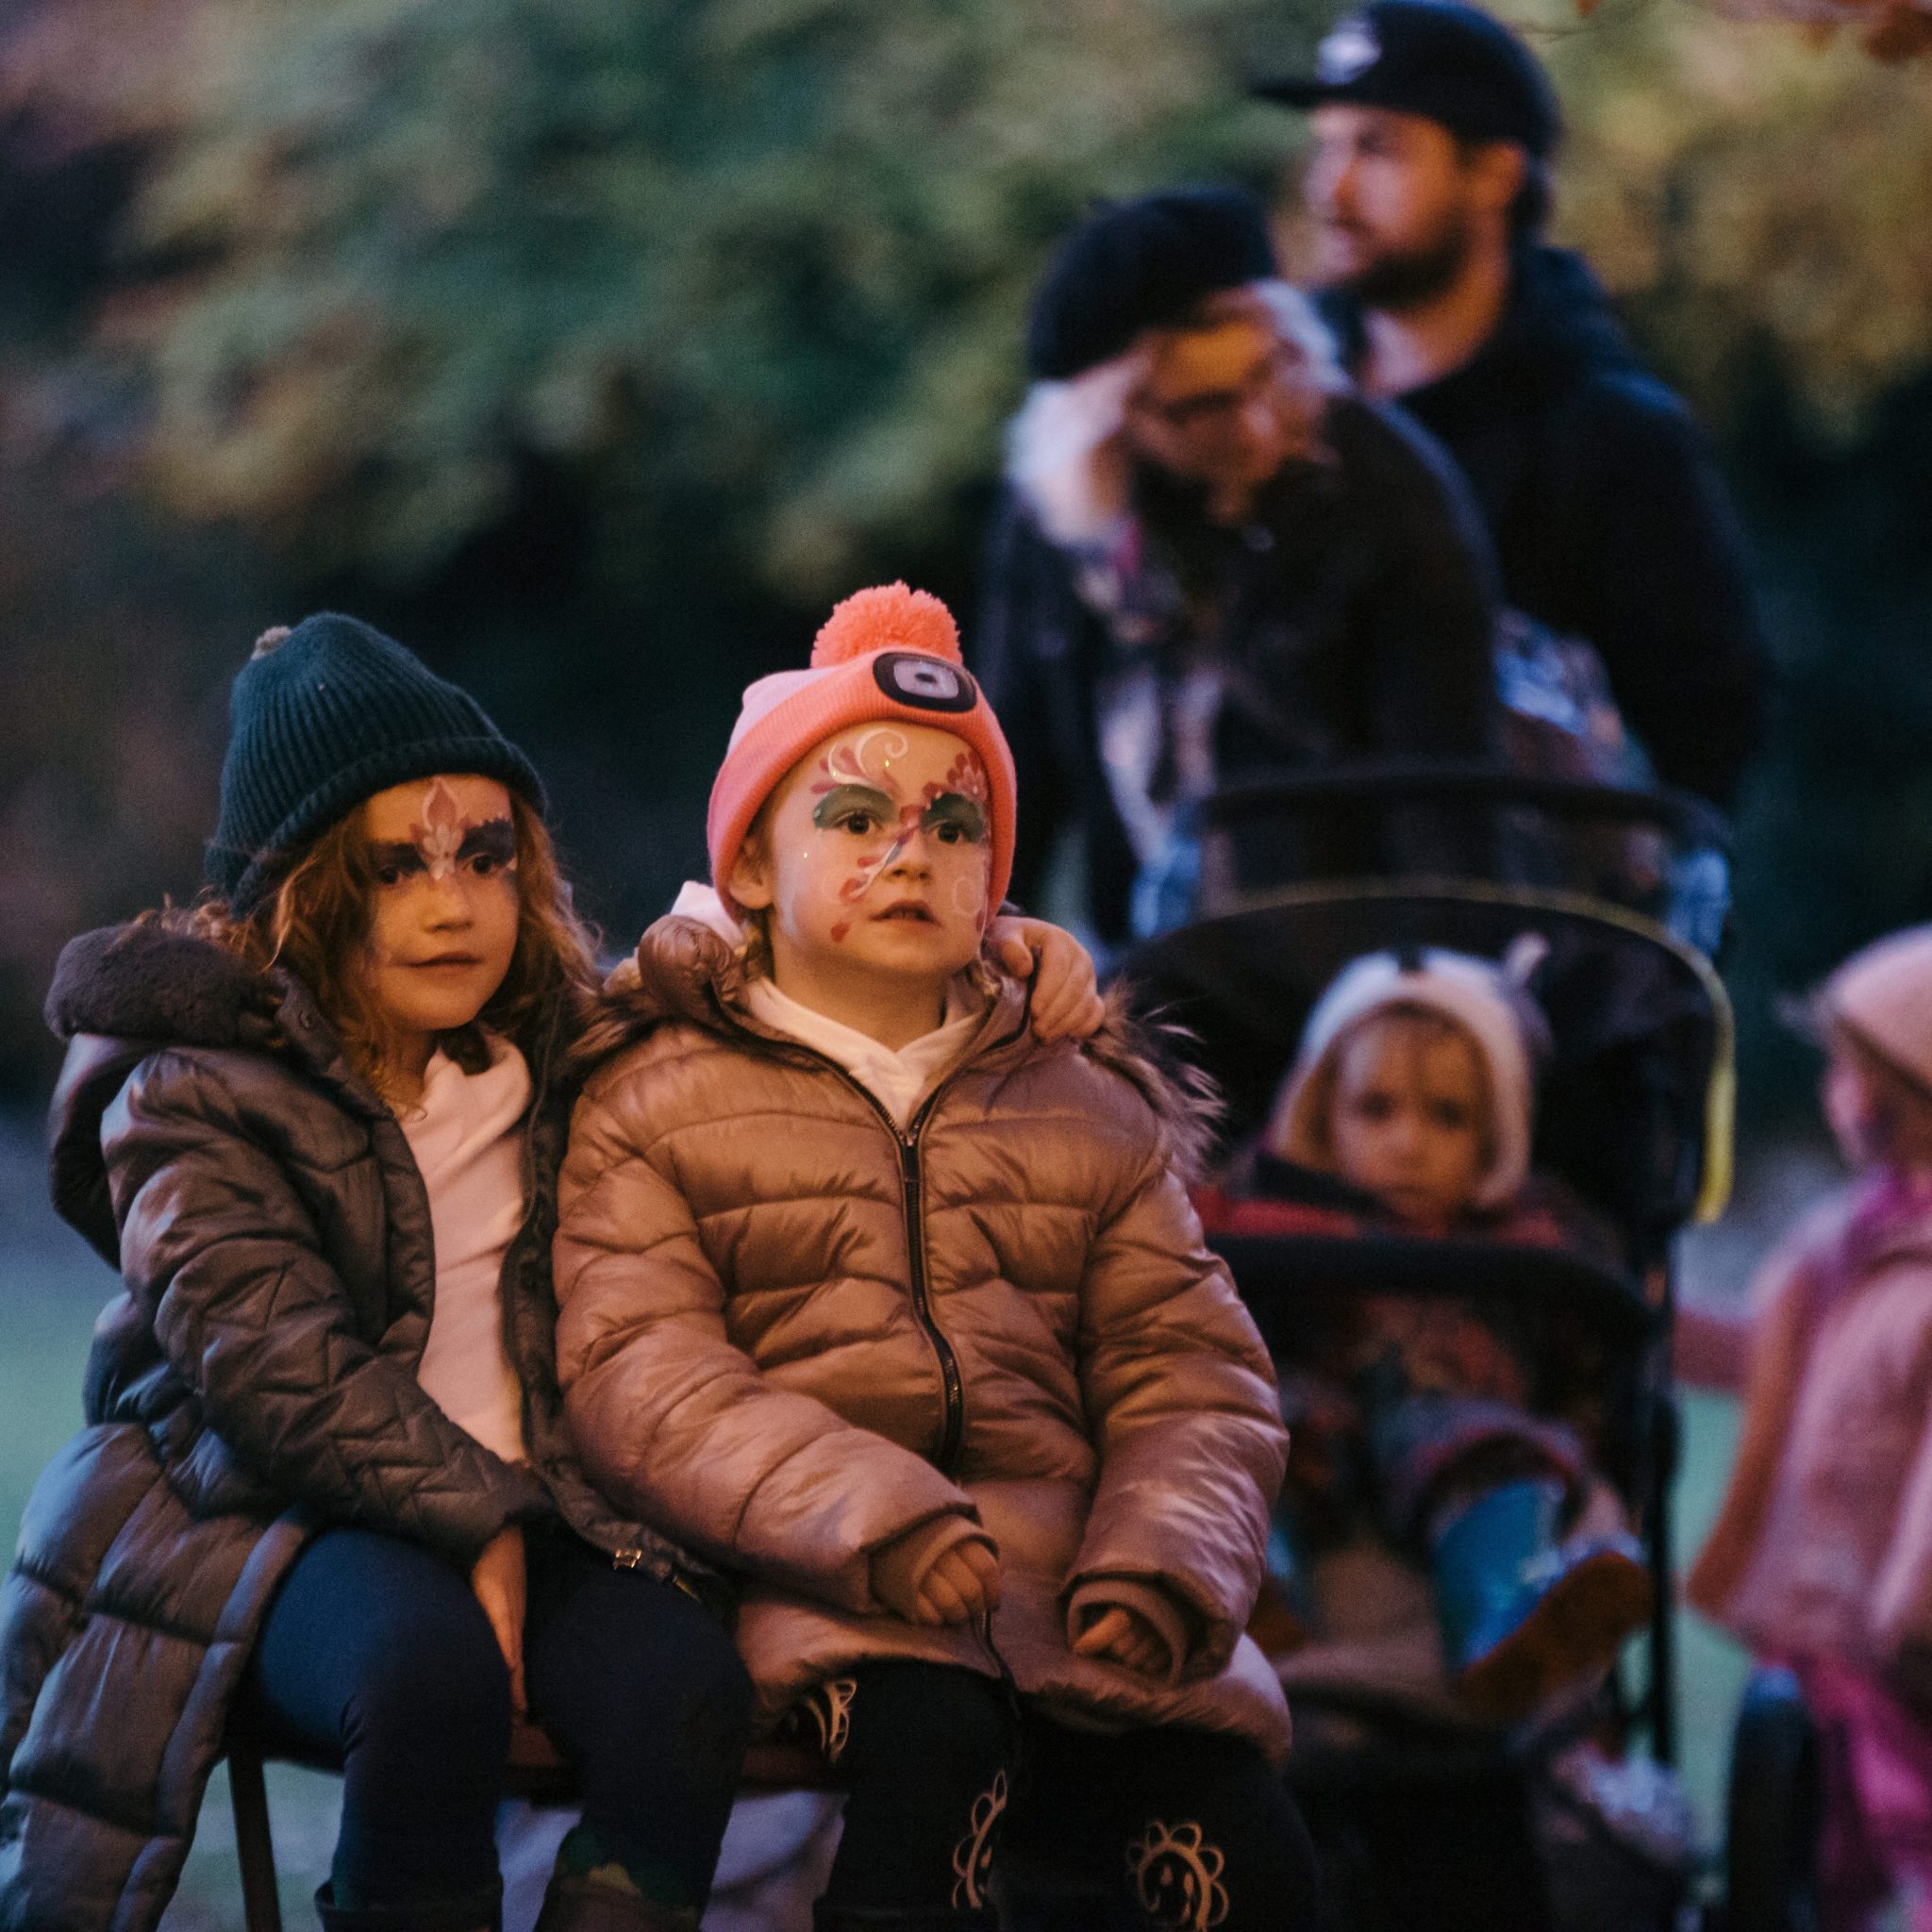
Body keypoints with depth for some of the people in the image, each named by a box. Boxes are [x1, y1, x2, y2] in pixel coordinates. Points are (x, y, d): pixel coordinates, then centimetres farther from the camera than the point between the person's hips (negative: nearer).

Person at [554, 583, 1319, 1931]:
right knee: (934, 1739, -37)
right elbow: (642, 1373, -5)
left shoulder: (1090, 1110, 22)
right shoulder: (653, 1104, 10)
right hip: (822, 1581, -3)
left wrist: (1165, 1562, -11)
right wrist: (867, 1515, -22)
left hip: (1071, 1573, 3)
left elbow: (1194, 1377, 12)